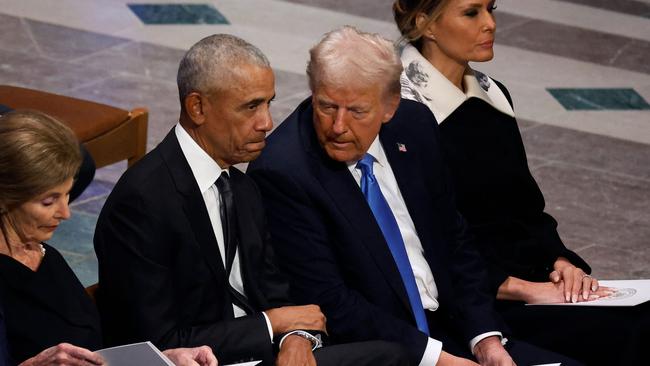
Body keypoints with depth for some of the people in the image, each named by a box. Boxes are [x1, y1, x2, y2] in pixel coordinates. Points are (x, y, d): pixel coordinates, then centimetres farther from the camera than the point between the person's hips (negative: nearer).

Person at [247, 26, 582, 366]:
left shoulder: (414, 125, 3)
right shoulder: (281, 173, -15)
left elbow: (454, 242, 11)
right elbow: (328, 303, -16)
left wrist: (486, 338, -2)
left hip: (451, 331, 6)